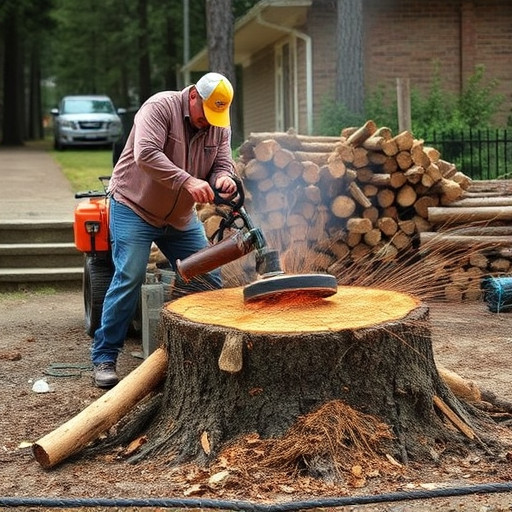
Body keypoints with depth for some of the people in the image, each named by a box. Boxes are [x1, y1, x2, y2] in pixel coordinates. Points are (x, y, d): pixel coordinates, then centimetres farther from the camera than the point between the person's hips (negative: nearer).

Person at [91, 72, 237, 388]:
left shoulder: (220, 127, 0)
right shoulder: (160, 107, -19)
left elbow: (223, 166, -2)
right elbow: (146, 154, -32)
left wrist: (223, 180, -28)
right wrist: (187, 181, -41)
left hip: (182, 218, 6)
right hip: (135, 208, -6)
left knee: (209, 279, 4)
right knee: (129, 279, -14)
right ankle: (104, 358, -4)